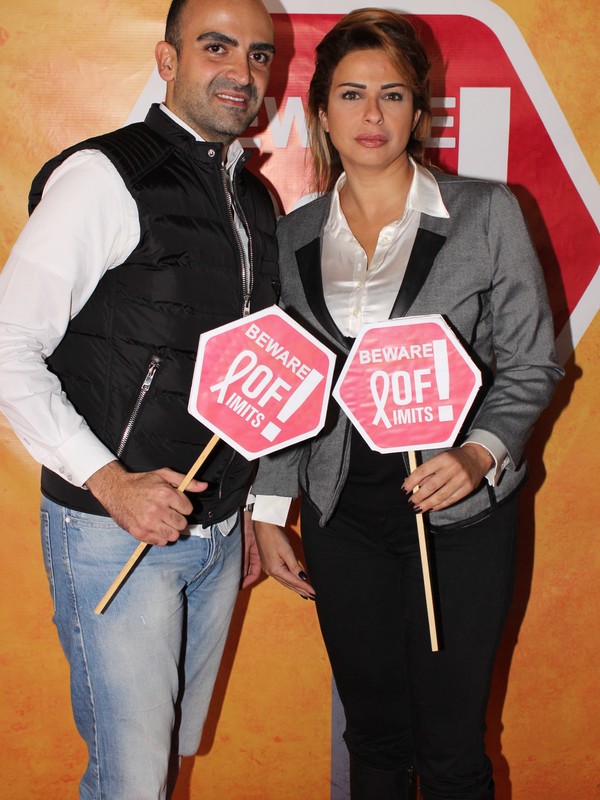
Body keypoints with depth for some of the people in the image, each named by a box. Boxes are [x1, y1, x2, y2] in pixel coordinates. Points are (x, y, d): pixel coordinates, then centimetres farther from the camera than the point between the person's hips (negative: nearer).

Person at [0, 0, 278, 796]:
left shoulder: (256, 199, 11)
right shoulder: (105, 177, -13)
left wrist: (252, 513, 17)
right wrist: (111, 482, -22)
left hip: (218, 532, 7)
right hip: (114, 530, -7)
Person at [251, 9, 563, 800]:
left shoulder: (485, 213, -3)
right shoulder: (294, 236, 6)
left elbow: (531, 363, -1)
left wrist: (479, 453, -18)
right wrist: (268, 514, 9)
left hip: (458, 512, -2)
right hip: (343, 518, 3)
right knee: (374, 734, 15)